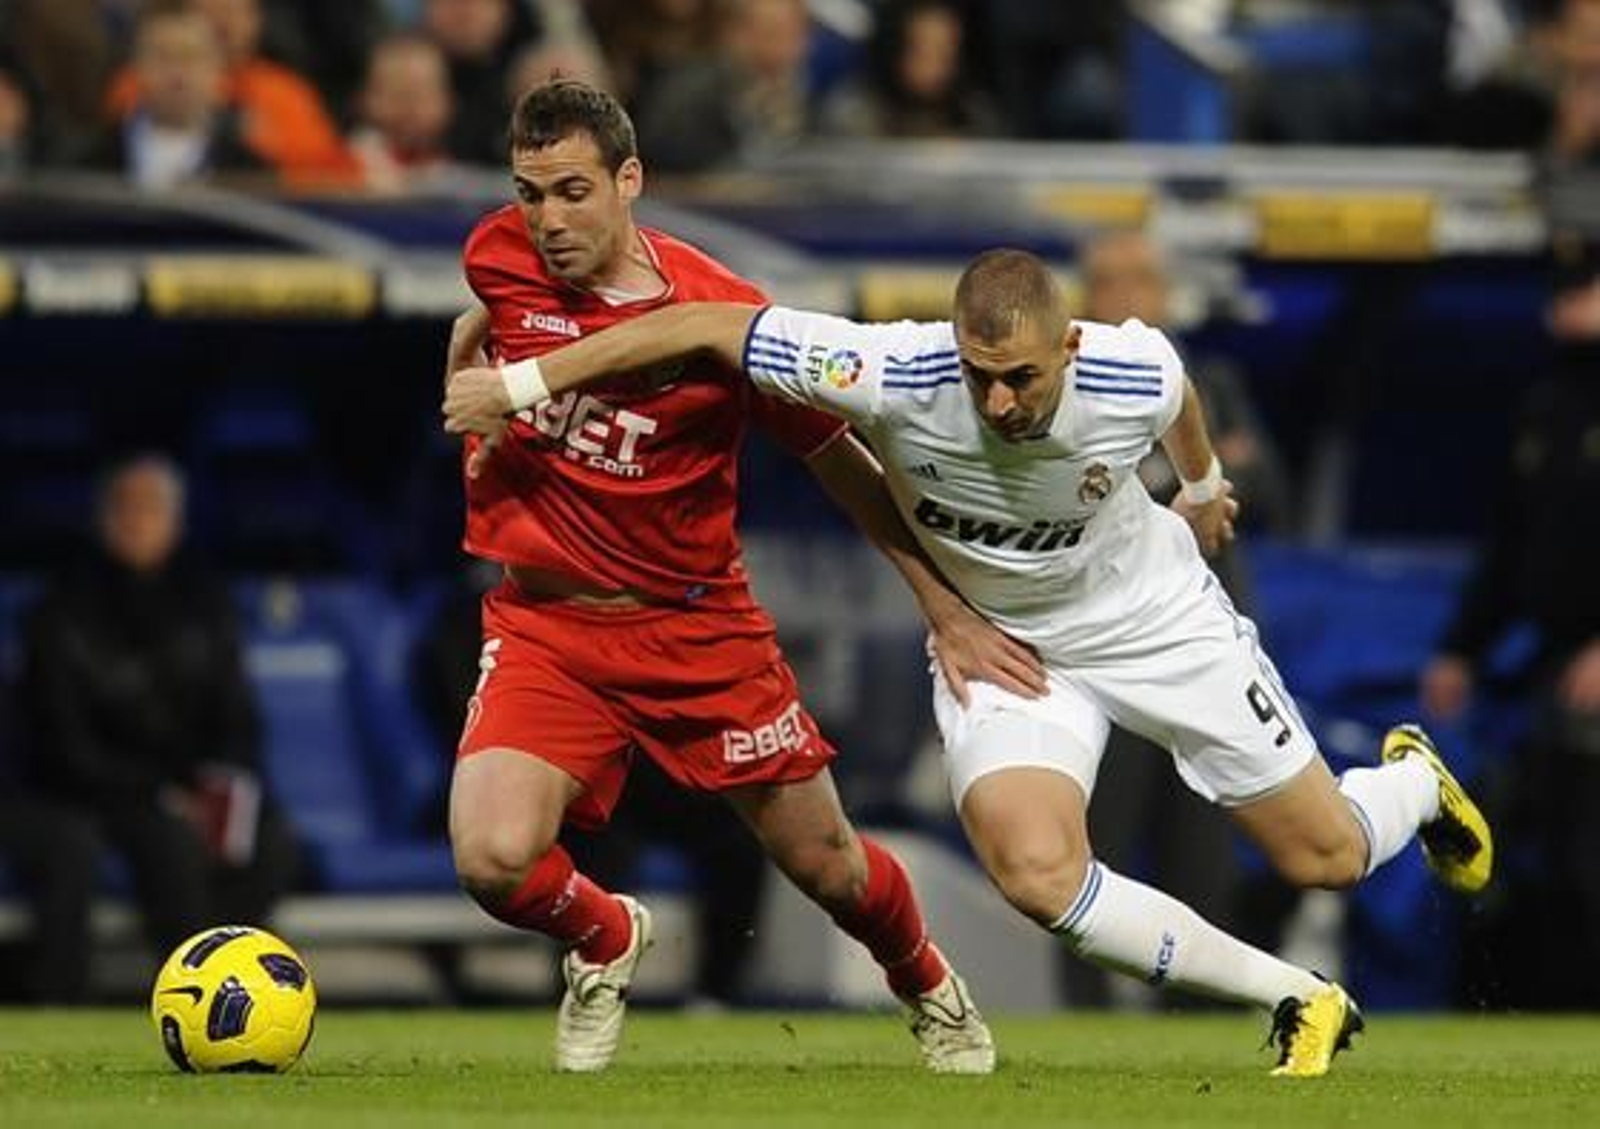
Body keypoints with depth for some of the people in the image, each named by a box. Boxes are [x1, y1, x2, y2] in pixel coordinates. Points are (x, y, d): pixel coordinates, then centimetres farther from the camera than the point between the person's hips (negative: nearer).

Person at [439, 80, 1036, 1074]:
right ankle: (604, 940, 15)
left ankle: (929, 986, 45)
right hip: (545, 621, 1)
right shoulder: (500, 258, -9)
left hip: (698, 626, -1)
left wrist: (948, 610, -3)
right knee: (493, 861, -21)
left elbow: (843, 462, -2)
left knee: (830, 869, 9)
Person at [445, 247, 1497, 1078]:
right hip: (998, 641, 0)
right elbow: (704, 326, -27)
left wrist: (1205, 484, 21)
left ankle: (1414, 777, 48)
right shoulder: (897, 376, -34)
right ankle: (1300, 1002, -7)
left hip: (1155, 617, 0)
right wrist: (524, 383, -26)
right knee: (1038, 871, -27)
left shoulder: (1133, 374, -28)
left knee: (1327, 856, 7)